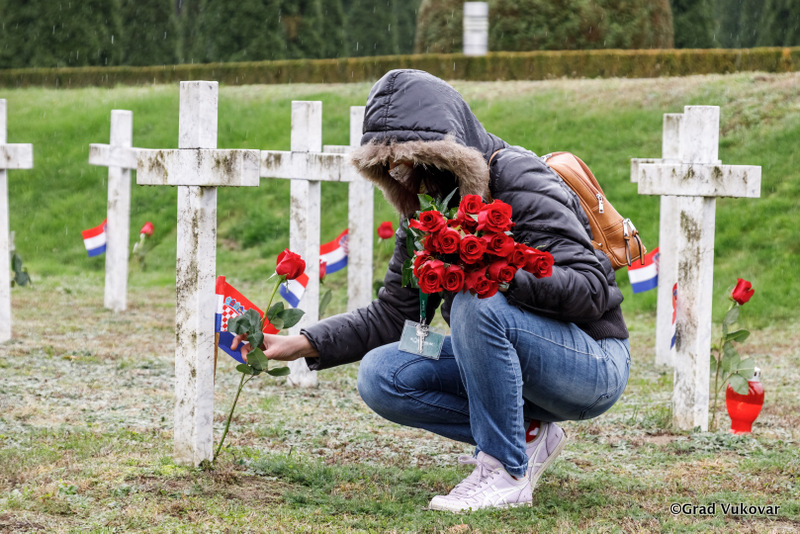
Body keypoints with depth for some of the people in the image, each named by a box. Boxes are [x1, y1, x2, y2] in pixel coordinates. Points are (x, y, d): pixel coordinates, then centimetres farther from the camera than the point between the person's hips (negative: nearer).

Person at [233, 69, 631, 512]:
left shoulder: (520, 183, -18)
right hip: (509, 361, 8)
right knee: (381, 377, -8)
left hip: (594, 367, -8)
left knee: (478, 304, -34)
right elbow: (392, 314, 7)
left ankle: (506, 473, -21)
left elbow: (592, 289, -26)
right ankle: (528, 436, 0)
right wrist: (304, 344, -5)